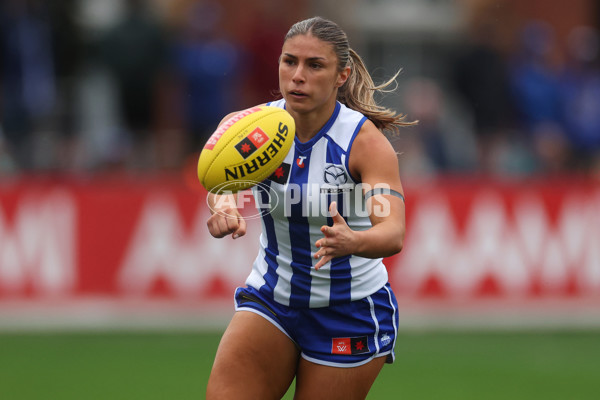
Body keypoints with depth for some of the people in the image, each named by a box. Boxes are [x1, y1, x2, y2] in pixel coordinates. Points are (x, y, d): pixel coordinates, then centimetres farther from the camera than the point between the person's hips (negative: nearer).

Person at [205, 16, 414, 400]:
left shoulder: (367, 141, -20)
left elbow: (394, 234, -32)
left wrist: (352, 242, -55)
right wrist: (223, 206, -52)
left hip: (350, 310, -3)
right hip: (270, 296, 3)